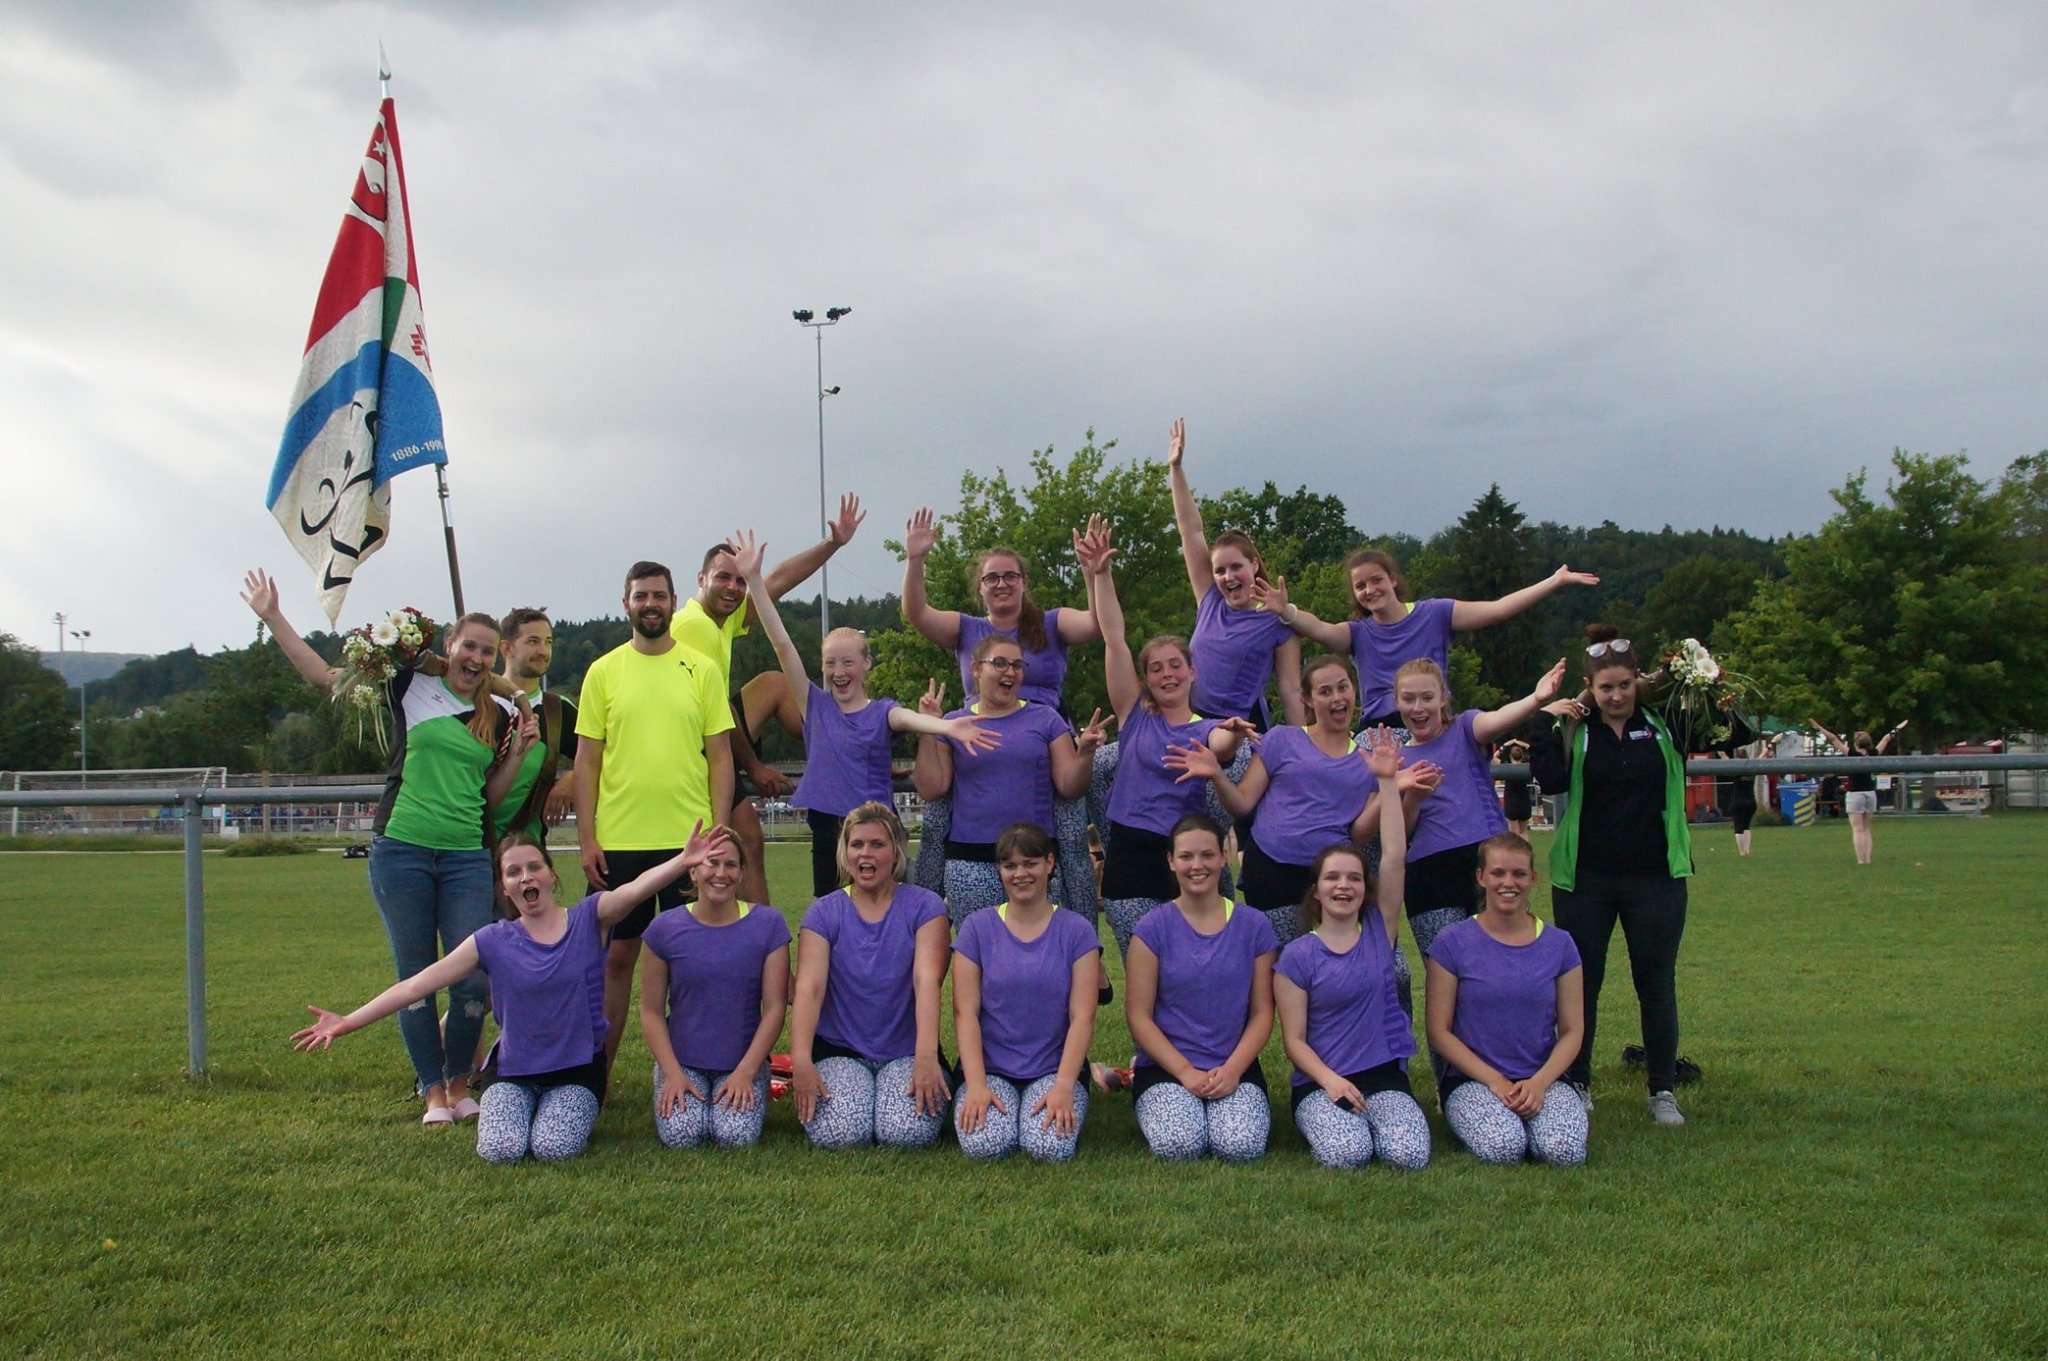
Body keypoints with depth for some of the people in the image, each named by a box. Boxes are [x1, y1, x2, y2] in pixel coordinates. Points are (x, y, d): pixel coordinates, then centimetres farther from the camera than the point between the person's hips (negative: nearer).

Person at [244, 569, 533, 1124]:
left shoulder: (497, 718, 11)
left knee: (472, 979, -3)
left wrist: (518, 752, -1)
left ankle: (460, 1084, 17)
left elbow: (491, 796, 12)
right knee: (416, 978, 4)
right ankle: (433, 1092, 16)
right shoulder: (411, 686, 3)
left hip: (467, 859, 2)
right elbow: (324, 675, 5)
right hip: (401, 852, -2)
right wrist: (272, 618, 2)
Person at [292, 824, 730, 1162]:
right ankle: (517, 1107, 13)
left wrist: (684, 860, -49)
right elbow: (416, 985, -3)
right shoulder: (493, 942, -3)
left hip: (578, 1067, -1)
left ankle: (568, 1110, 12)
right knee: (500, 1150, -23)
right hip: (514, 1069, 1)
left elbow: (635, 890, -28)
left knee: (553, 1148, -24)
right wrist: (346, 1023, -8)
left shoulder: (588, 919, -7)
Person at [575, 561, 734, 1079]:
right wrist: (586, 837, -2)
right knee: (617, 955, 7)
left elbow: (720, 756, 4)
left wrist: (719, 831, -3)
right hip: (618, 841, 0)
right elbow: (587, 760, 5)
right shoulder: (603, 672, 5)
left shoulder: (702, 670, 4)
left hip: (690, 839, 0)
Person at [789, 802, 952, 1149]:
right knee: (837, 1133, -26)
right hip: (840, 1051, 0)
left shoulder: (925, 907, 0)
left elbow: (927, 981, -15)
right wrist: (801, 1061, -27)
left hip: (907, 1052, 0)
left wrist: (926, 1056, -31)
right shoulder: (823, 913, 3)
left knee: (908, 1131, -26)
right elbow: (809, 988, -10)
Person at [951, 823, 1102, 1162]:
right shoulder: (977, 928, 4)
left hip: (1055, 1067, 0)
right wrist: (976, 1085, -15)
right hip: (990, 1067, 0)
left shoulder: (1076, 930, 2)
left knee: (1050, 1146, -26)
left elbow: (1083, 1017, -4)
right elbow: (965, 1013, -2)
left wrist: (1064, 1086, -17)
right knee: (982, 1144, -26)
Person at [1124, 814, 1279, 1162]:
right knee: (1178, 1144, -29)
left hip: (1236, 1067, 1)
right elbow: (1138, 1016, -3)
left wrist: (1232, 1069, -11)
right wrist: (1186, 1072, -13)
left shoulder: (1254, 926, 5)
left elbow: (1262, 1013, 5)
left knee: (1241, 1145, -27)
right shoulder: (1152, 928, 0)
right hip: (1166, 1068, -1)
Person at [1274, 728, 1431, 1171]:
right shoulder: (1297, 957, 0)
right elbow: (1294, 1038, -1)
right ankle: (1326, 1120, 3)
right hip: (1321, 1081, -2)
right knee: (1346, 1153, -31)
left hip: (1385, 1075, 2)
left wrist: (1388, 782, -7)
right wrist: (1330, 1081, -19)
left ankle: (1371, 1120, 6)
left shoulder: (1380, 932, 6)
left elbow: (1394, 856, -3)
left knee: (1410, 1154, -26)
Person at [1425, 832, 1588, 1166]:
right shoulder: (1452, 944, -2)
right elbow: (1439, 1032, -3)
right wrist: (1494, 1080, -14)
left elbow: (1572, 1031, 5)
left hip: (1544, 1079, 2)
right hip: (1472, 1079, -2)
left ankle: (1531, 1109, 5)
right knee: (1502, 1147, -31)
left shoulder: (1559, 946, 6)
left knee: (1565, 1150, -27)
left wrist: (1539, 1082, -13)